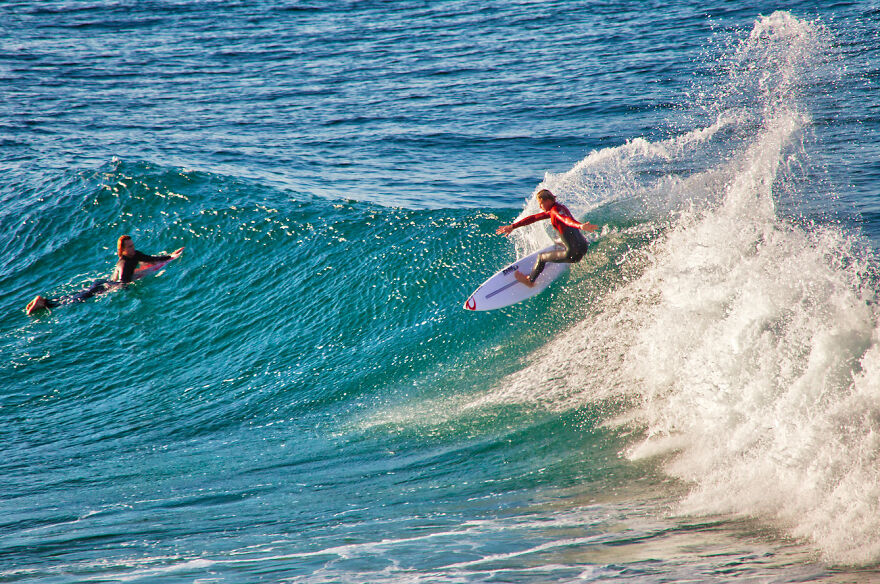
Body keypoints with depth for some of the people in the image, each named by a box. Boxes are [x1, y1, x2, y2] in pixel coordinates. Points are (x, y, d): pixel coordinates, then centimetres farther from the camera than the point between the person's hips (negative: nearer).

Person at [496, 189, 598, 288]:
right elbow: (533, 218, 21)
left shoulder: (555, 210, -14)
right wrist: (512, 226, 21)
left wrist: (581, 226, -57)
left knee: (541, 258, 13)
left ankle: (530, 281, 36)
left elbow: (567, 219, -36)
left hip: (573, 254, -9)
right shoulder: (553, 210, 16)